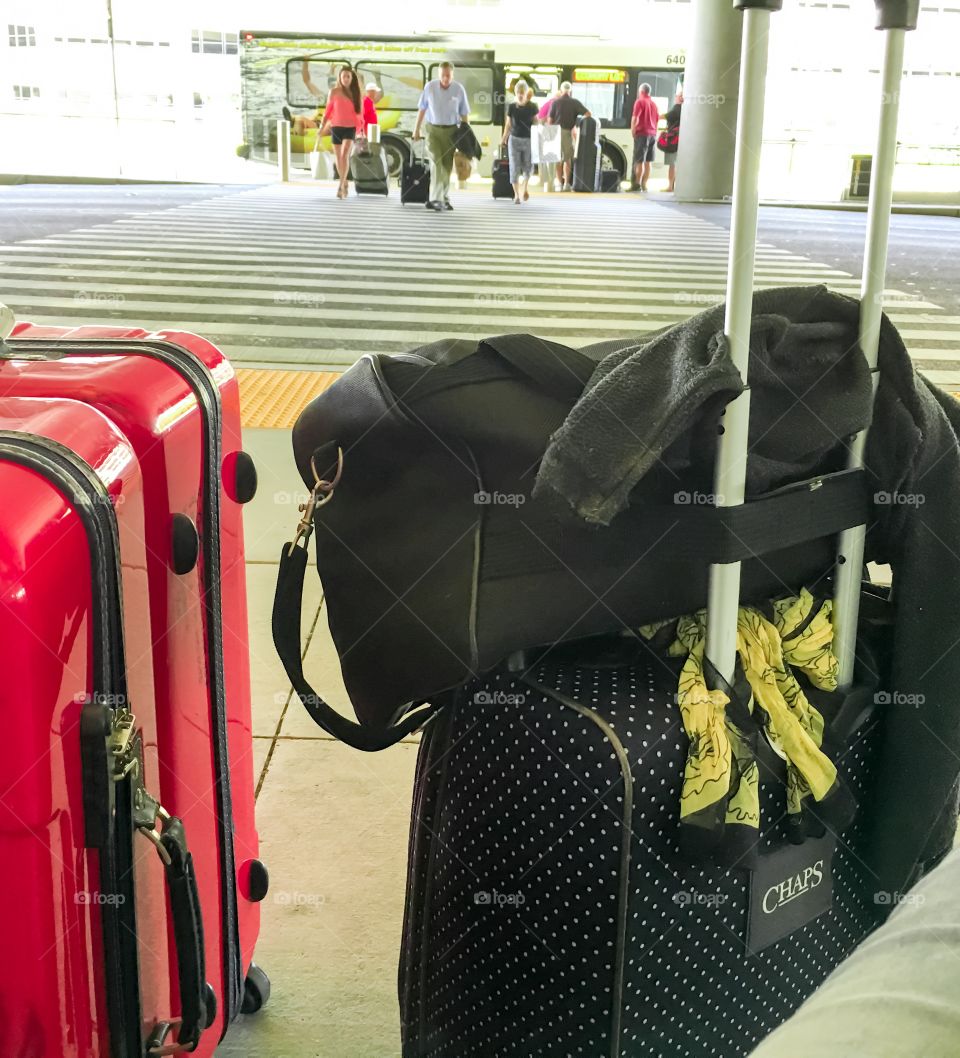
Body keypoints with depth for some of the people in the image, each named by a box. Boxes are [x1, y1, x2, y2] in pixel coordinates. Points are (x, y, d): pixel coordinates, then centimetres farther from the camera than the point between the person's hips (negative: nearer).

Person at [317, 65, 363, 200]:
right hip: (336, 128, 1)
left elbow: (359, 112, 9)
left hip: (350, 128, -1)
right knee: (338, 158, 9)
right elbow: (328, 110, 6)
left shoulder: (356, 92, 2)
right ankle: (344, 183, 26)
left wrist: (359, 128, 5)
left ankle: (341, 186, -22)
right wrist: (322, 127, 1)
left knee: (345, 156, -20)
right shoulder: (334, 91, 1)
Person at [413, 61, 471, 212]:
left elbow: (464, 114, 2)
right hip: (433, 129, -1)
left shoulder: (459, 89, -6)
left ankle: (444, 198, 18)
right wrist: (417, 129, 8)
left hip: (451, 130, 1)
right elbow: (422, 109, 5)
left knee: (447, 165, 7)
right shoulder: (430, 86, -6)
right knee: (436, 163, -15)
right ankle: (436, 199, -21)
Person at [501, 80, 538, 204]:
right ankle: (516, 195, 4)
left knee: (528, 166, 5)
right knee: (514, 167, -2)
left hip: (528, 139, 0)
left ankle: (524, 188, 31)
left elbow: (536, 123, 5)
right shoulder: (511, 107, 0)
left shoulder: (532, 107, -1)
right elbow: (508, 124, 6)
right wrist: (504, 139, -1)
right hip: (514, 139, 0)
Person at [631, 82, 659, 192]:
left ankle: (637, 184, -10)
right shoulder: (654, 103, 16)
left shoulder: (640, 101, -5)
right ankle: (644, 185, 9)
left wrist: (633, 131, -9)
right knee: (647, 162, 9)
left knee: (639, 161, -6)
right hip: (653, 134, 7)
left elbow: (635, 118, -16)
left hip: (642, 134, -6)